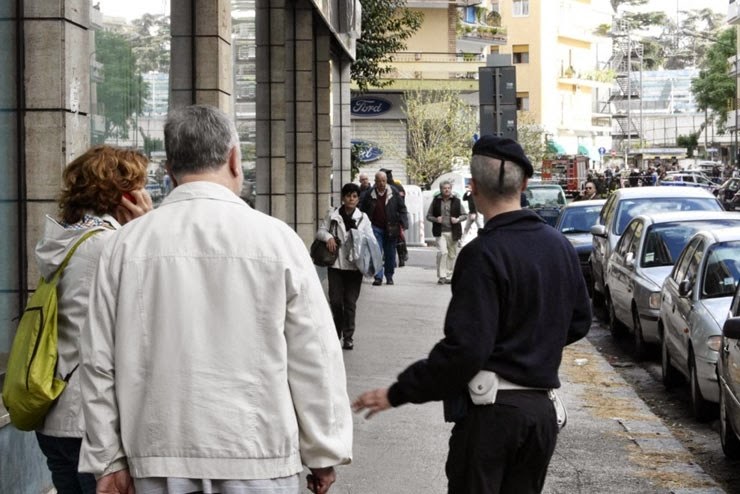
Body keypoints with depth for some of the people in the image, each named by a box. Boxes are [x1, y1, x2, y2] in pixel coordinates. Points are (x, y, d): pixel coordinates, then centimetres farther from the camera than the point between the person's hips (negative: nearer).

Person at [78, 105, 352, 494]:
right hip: (257, 458, -2)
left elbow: (99, 362, 3)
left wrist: (109, 460, 12)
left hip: (158, 461, 2)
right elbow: (315, 359, -3)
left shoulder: (128, 243, 0)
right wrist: (323, 453, 7)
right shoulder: (275, 238, -5)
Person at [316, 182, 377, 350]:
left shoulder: (363, 218, 7)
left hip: (354, 265, 0)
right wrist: (328, 237, -12)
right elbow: (320, 231, 10)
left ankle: (348, 337, 7)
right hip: (336, 264, 0)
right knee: (335, 300, 1)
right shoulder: (333, 215, 5)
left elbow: (370, 238, 6)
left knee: (350, 302, 0)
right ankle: (336, 333, 20)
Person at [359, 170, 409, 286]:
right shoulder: (369, 194, -2)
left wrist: (402, 225, -5)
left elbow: (402, 209, 1)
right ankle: (378, 277, -6)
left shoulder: (394, 192, -3)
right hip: (376, 228, 0)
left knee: (390, 254, 8)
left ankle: (389, 277, 21)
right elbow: (362, 210, 9)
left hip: (390, 228, 0)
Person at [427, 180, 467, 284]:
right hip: (440, 232, -2)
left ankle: (449, 276, 19)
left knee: (452, 255, 8)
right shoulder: (436, 201, 4)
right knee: (442, 252, -18)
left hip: (453, 232, 2)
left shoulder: (456, 201, 5)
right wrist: (436, 219, -11)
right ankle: (441, 276, -13)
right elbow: (428, 216, 9)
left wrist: (458, 219, -10)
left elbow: (465, 215, 10)